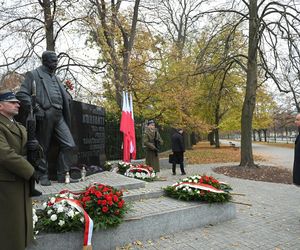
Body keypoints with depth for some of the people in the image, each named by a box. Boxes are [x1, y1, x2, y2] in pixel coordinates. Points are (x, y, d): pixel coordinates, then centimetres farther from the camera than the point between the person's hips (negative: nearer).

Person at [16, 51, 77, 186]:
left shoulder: (55, 77, 24)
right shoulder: (33, 74, 3)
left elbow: (65, 96, 31)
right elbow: (22, 94, -6)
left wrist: (65, 109, 15)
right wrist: (35, 108, -14)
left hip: (59, 116, 6)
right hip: (45, 116, -6)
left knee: (69, 145, 0)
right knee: (43, 148, 4)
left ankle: (62, 175, 11)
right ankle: (43, 176, 19)